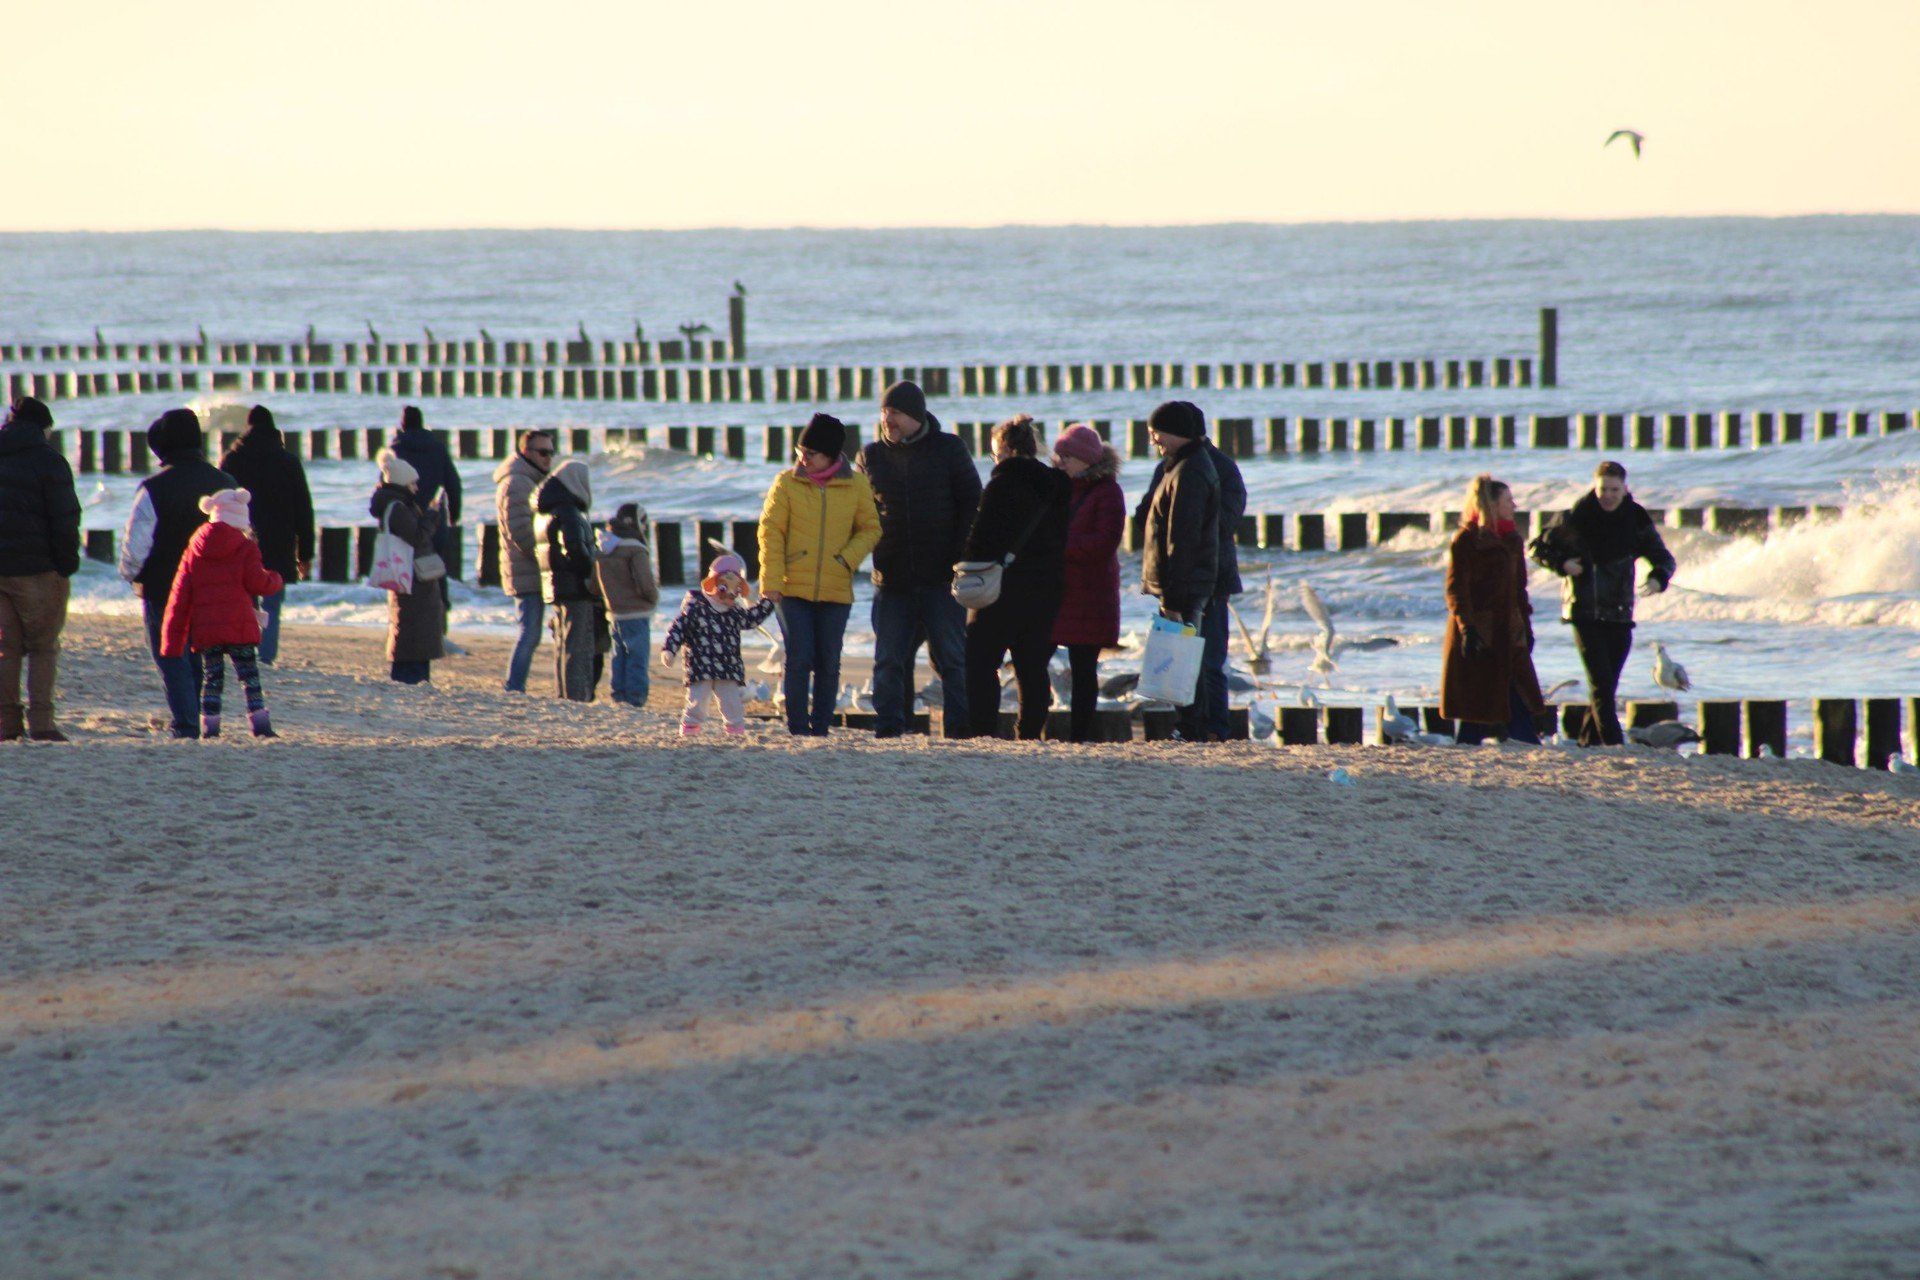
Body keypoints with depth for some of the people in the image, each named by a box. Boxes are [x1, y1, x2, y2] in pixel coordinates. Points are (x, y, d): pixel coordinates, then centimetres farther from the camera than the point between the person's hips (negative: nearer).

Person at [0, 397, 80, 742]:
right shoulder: (46, 460, -7)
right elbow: (65, 518, -11)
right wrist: (67, 564, -5)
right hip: (37, 570, -4)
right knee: (43, 647, 3)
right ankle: (40, 722, -6)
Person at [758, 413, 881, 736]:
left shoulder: (856, 486, 2)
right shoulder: (786, 483, 0)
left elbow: (870, 529, 9)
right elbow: (770, 531, 0)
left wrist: (848, 559, -9)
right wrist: (772, 581, -8)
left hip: (836, 590, 1)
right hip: (792, 589, -1)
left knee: (828, 662, 5)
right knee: (799, 659, -6)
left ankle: (820, 727, 14)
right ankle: (797, 728, 1)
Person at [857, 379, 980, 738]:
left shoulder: (948, 449, 3)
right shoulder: (872, 456, 10)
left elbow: (972, 504, 2)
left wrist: (960, 559, -7)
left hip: (941, 576, -3)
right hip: (891, 580, 3)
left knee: (952, 658, 0)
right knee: (888, 661, 2)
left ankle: (961, 730, 2)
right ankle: (888, 731, 6)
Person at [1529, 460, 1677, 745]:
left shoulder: (1636, 521, 2)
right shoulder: (1576, 518, -5)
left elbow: (1663, 557, 10)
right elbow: (1540, 547, 5)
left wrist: (1658, 578, -12)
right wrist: (1562, 564, -14)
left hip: (1620, 614, 4)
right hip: (1585, 612, -4)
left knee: (1607, 685, 7)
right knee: (1601, 682, -13)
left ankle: (1589, 742, 20)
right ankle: (1613, 743, -18)